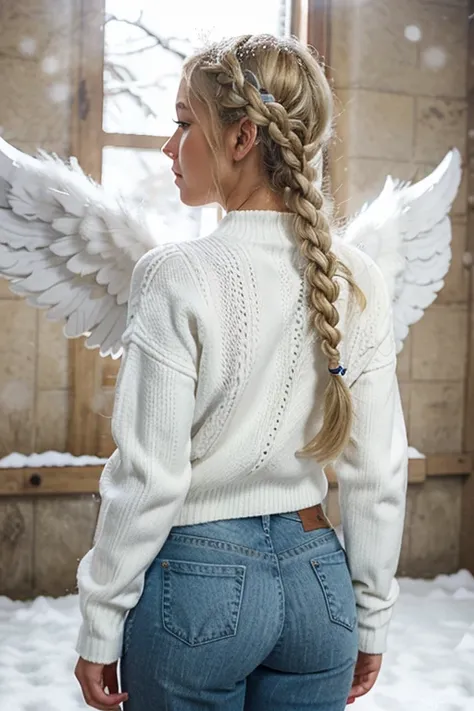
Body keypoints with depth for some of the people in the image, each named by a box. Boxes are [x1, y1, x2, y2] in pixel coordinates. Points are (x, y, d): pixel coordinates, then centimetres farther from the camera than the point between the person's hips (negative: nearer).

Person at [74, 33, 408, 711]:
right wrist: (371, 618, 12)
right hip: (316, 578, 5)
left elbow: (148, 478, -16)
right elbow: (379, 473, 1)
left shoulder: (178, 275, -17)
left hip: (198, 578, -4)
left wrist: (100, 625, -3)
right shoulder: (359, 280, -3)